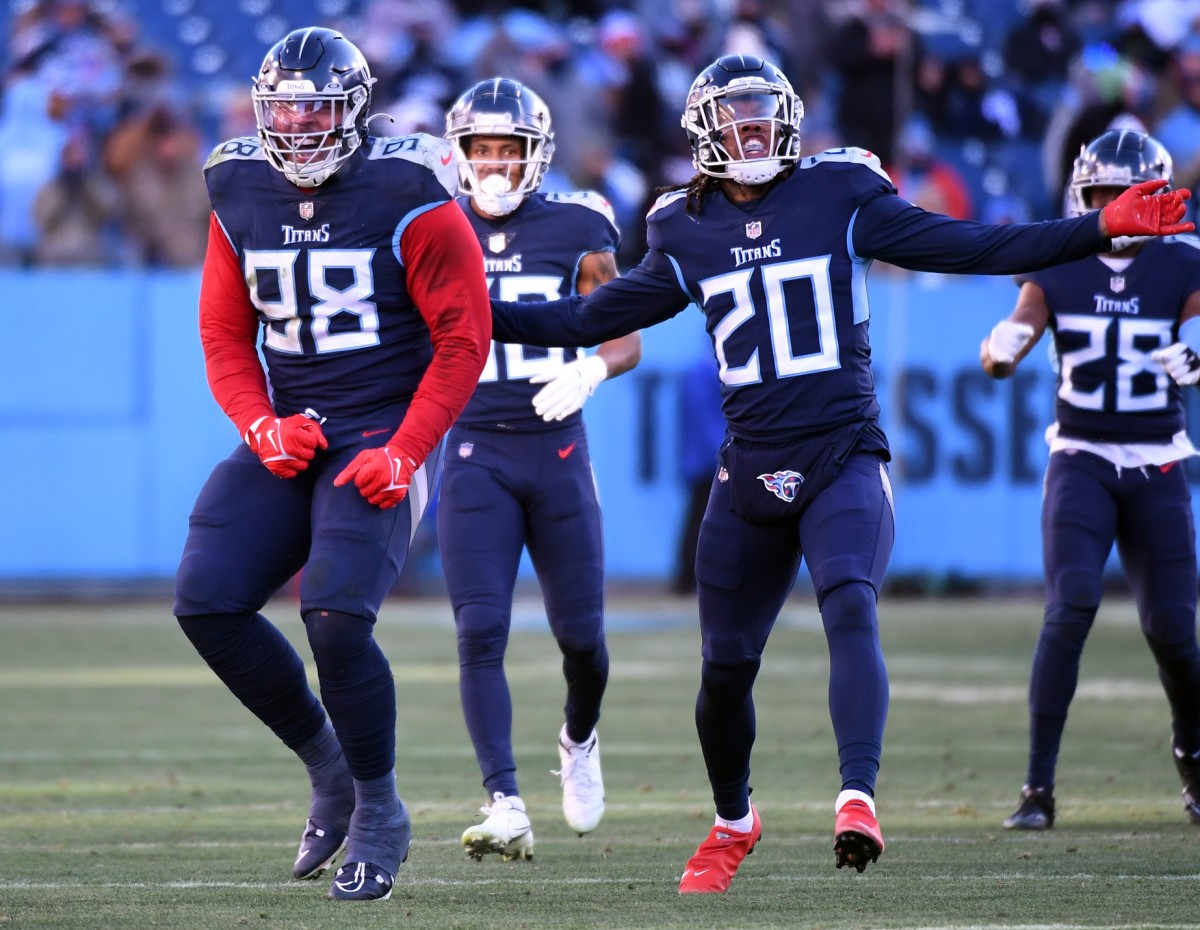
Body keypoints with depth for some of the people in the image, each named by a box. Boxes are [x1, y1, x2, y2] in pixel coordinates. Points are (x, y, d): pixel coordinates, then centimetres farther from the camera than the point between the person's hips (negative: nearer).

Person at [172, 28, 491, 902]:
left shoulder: (407, 197, -11)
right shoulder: (241, 194, 6)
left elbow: (463, 337, -9)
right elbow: (225, 335, 12)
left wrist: (405, 453, -17)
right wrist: (262, 426, -6)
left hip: (386, 429, -6)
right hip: (292, 430, 6)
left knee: (335, 618, -20)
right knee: (207, 601, -7)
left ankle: (378, 810, 0)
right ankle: (328, 768, 10)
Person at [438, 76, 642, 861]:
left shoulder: (574, 232, 1)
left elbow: (627, 339, 2)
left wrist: (593, 369, -19)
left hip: (557, 449, 0)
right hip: (475, 455, 0)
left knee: (580, 632, 8)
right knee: (481, 633, -15)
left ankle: (580, 741, 41)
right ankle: (506, 806, -19)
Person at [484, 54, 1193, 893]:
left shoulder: (840, 197, -1)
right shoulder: (688, 236, 8)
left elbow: (976, 250, -3)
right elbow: (588, 319, 17)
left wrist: (1104, 229, -12)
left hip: (843, 456, -3)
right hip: (750, 472, 3)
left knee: (851, 605, -28)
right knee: (726, 666, 8)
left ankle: (858, 799, -39)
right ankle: (733, 822, 33)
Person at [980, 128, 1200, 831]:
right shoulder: (1058, 270, -1)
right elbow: (1000, 357, -9)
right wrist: (1003, 348, -33)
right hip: (1081, 462, -1)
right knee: (1071, 607, -19)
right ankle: (1039, 786, -16)